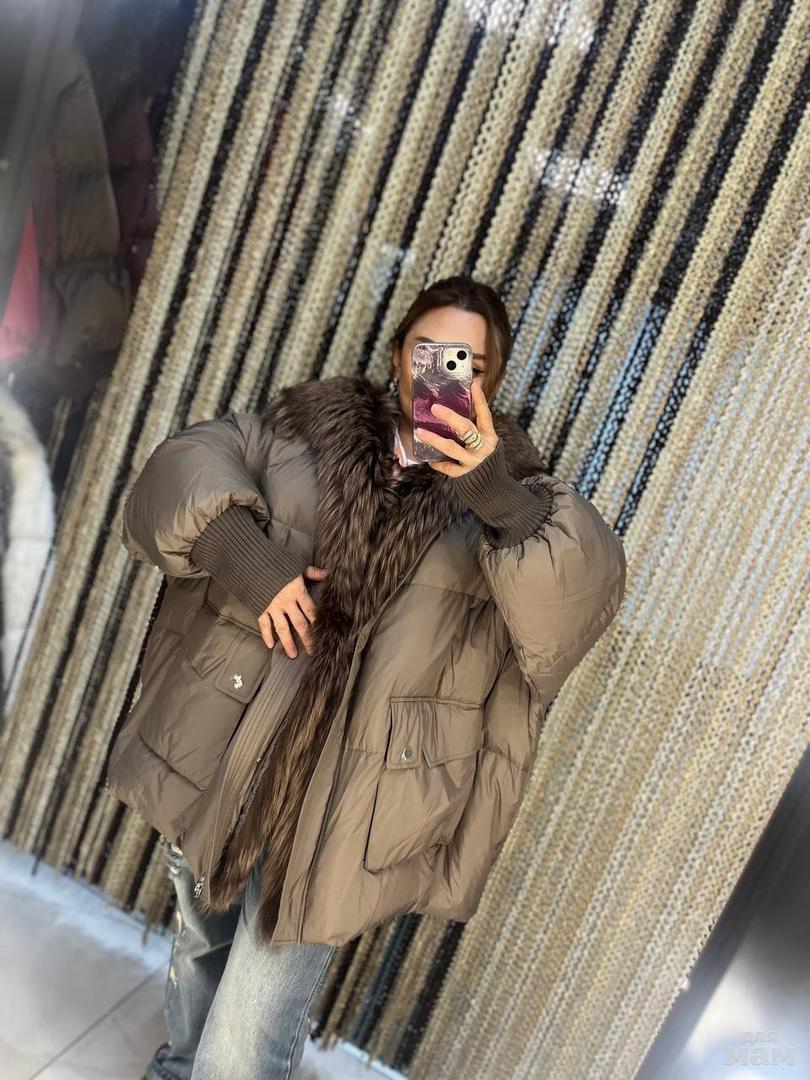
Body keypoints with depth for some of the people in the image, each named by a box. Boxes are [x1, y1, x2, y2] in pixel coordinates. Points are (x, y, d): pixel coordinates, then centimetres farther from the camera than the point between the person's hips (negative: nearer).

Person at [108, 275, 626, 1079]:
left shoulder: (509, 491, -2)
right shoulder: (304, 424, 4)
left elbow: (578, 592, -18)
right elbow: (186, 469, -4)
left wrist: (494, 490, -35)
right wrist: (246, 558, -21)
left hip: (341, 808, -3)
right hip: (209, 759, 4)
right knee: (200, 948, 30)